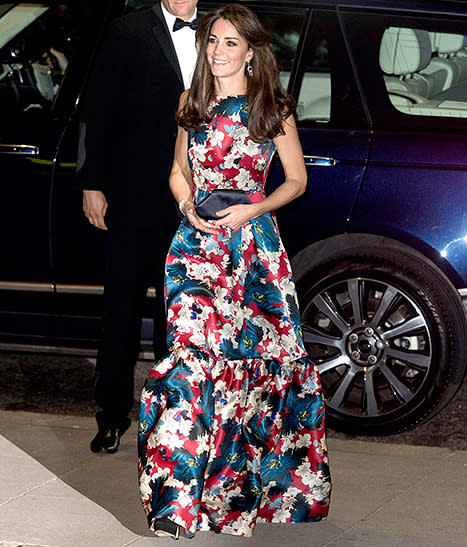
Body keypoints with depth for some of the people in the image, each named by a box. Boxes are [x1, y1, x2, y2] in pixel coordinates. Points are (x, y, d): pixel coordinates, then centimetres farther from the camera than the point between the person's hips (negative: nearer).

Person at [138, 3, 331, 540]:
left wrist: (251, 211, -9)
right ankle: (178, 499, -11)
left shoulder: (272, 108, 3)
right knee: (195, 352, -10)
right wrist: (189, 206, -1)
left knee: (249, 357, -1)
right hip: (196, 241, 2)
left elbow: (296, 180, 7)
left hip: (253, 243, -2)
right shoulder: (192, 104, 12)